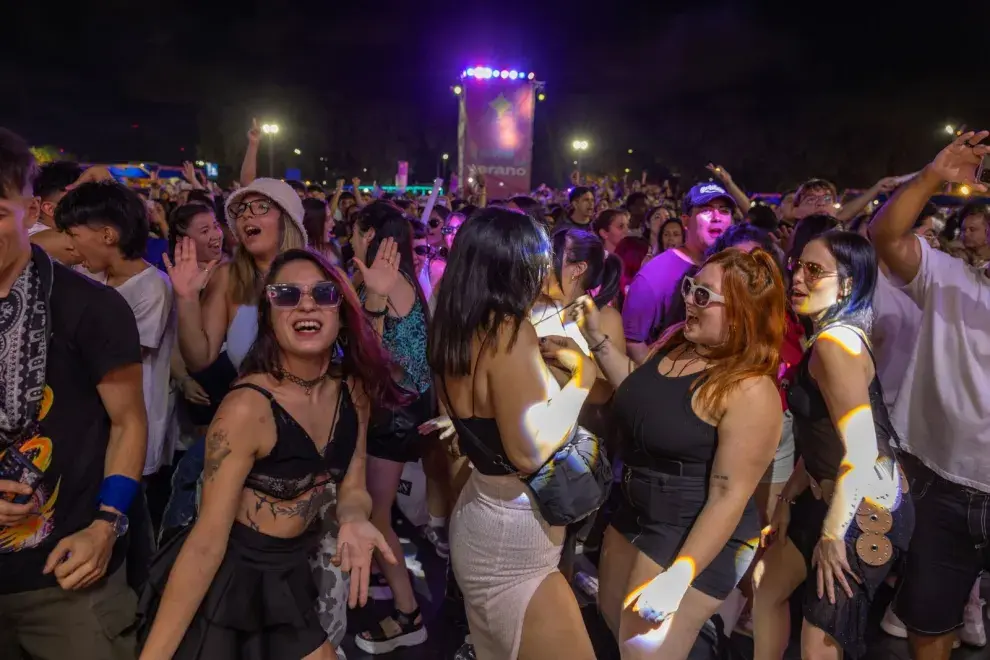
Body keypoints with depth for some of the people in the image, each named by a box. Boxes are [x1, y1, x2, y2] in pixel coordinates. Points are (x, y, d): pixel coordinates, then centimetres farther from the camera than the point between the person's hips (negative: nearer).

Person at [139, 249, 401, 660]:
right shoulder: (249, 407, -24)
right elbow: (208, 538, -22)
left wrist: (354, 521, -21)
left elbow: (351, 487, 2)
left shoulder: (354, 392, -5)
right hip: (224, 582, -6)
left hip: (288, 580, 6)